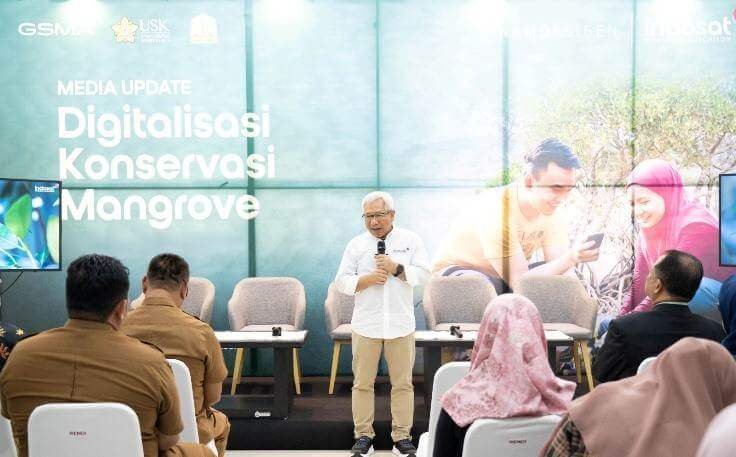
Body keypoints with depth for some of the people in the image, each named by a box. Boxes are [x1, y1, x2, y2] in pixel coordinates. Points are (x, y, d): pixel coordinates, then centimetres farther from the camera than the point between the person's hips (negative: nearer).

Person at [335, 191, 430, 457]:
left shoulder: (410, 240, 4)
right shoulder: (356, 244, 5)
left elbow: (423, 274, -3)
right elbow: (341, 282, 2)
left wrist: (396, 268, -15)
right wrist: (366, 280, -14)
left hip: (401, 325, 0)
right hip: (365, 325, 1)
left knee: (402, 383, 5)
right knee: (362, 383, 5)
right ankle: (363, 435, 17)